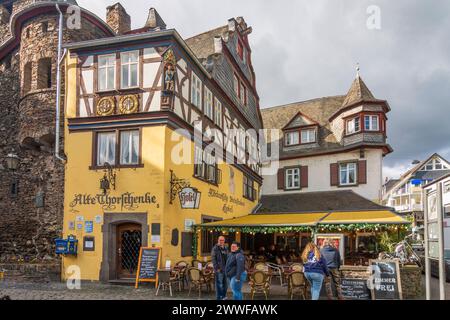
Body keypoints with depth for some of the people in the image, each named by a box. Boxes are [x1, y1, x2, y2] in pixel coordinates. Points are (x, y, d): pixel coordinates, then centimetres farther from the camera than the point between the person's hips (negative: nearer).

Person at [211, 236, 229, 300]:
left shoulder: (225, 248, 14)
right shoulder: (215, 248, -6)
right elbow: (213, 259, -10)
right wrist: (217, 268, -16)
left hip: (226, 269, 6)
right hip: (219, 269, -6)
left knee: (225, 284, 11)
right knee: (219, 284, -3)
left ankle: (224, 296, 24)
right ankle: (219, 297, 7)